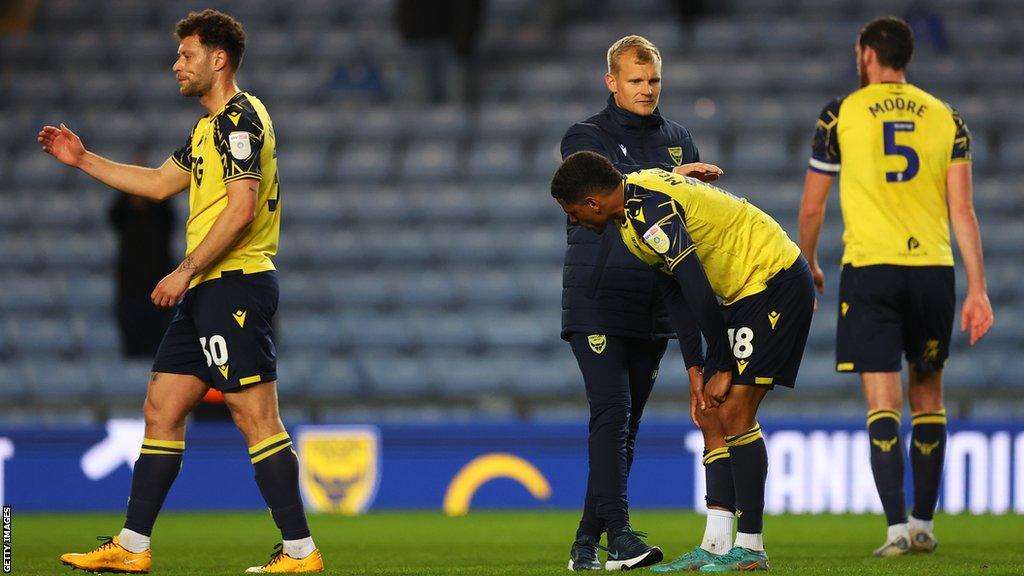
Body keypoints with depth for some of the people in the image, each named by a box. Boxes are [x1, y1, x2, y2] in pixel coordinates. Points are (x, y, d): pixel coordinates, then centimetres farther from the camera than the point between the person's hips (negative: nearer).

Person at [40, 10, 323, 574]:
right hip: (207, 293, 11)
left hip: (235, 284, -11)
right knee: (161, 409, 10)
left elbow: (242, 209, -20)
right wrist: (82, 160, 30)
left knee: (256, 418, -11)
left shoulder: (240, 119, -12)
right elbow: (160, 182, 31)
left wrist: (186, 270, -19)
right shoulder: (211, 125, 21)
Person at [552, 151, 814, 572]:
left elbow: (698, 292, -25)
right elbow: (676, 295, 16)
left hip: (773, 281, -10)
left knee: (733, 413, -13)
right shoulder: (639, 198, 11)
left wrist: (723, 368, -16)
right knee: (710, 413, 6)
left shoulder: (647, 212, -21)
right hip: (749, 290, 10)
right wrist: (698, 373, 10)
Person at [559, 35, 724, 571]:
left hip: (654, 305, 5)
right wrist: (668, 177, -23)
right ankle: (619, 532, -21)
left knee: (626, 423, 5)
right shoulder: (585, 137, 3)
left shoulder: (678, 139, 17)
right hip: (596, 300, -5)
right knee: (611, 412, -16)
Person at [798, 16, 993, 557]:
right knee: (927, 396, 15)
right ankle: (924, 523, 17)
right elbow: (963, 211, 2)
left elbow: (812, 206, 7)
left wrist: (807, 266, 24)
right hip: (932, 268, 2)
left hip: (869, 269, -2)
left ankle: (897, 525, -14)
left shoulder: (840, 115, 2)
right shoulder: (946, 118, 8)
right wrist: (977, 289, 1)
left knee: (883, 403, -4)